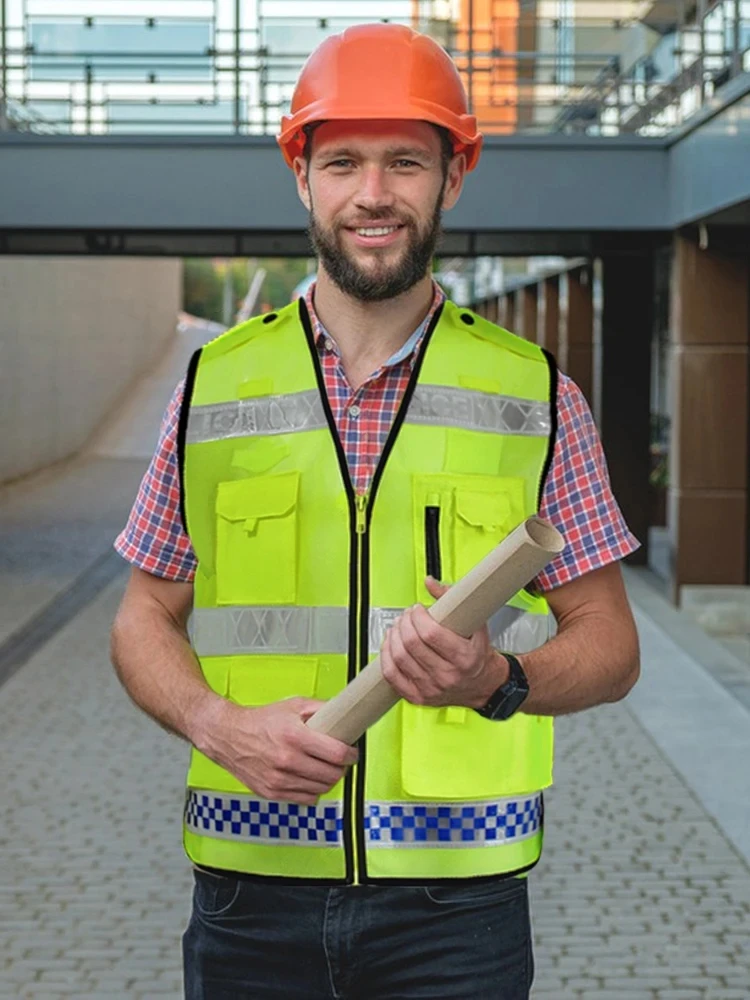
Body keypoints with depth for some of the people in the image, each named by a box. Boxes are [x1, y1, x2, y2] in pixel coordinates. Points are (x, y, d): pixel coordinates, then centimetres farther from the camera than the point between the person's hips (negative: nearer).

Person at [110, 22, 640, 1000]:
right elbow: (145, 622, 10)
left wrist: (497, 680, -15)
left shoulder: (537, 397, 2)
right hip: (251, 892, 1)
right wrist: (221, 725, -10)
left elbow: (609, 645, 5)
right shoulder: (216, 384, 5)